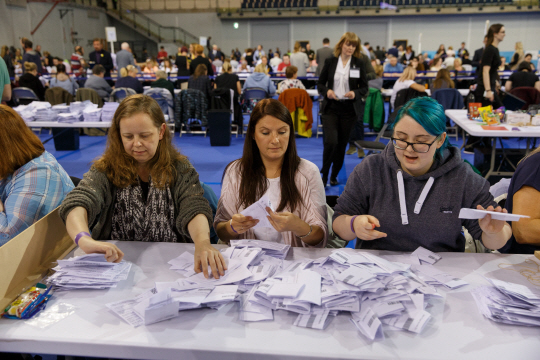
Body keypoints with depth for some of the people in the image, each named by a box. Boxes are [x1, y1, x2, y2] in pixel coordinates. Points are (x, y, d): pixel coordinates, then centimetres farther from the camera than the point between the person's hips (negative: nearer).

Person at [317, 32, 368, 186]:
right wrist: (326, 91, -15)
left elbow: (364, 88, 4)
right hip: (331, 108, -1)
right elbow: (320, 84, 7)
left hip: (349, 109, 1)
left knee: (342, 144, 8)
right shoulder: (330, 62, 2)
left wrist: (355, 93, -16)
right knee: (331, 142, -15)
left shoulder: (359, 63, 3)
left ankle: (334, 175, 25)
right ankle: (324, 174, 5)